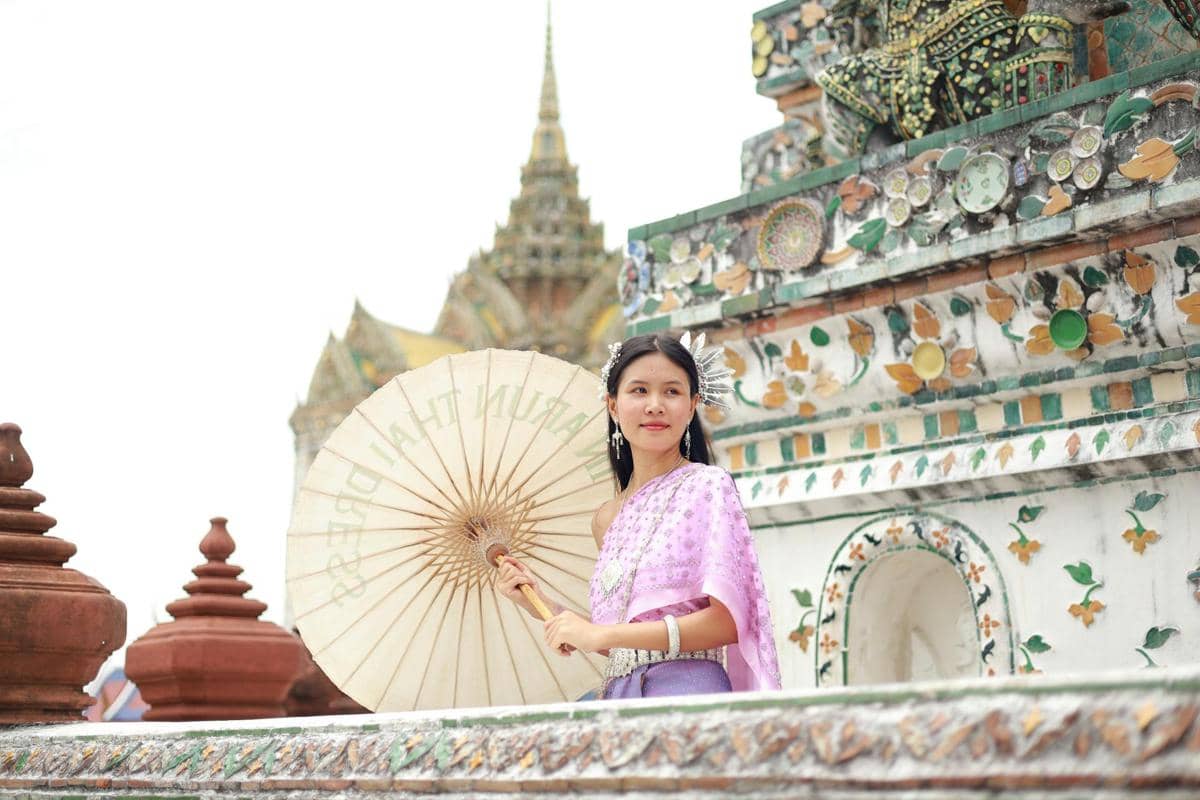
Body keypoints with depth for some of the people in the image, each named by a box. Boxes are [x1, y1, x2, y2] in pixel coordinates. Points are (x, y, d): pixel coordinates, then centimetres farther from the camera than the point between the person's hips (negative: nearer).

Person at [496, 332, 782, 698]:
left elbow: (727, 621, -11)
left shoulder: (706, 485, -2)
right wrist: (540, 605, 8)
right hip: (620, 696, 6)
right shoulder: (607, 518, 15)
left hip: (688, 689, -5)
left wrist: (602, 634, -11)